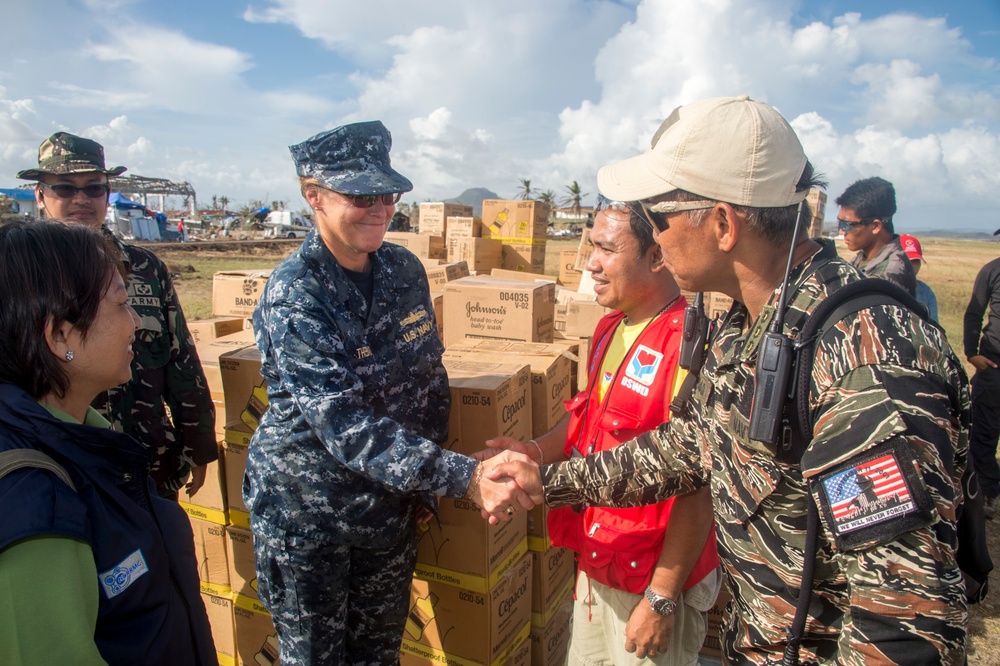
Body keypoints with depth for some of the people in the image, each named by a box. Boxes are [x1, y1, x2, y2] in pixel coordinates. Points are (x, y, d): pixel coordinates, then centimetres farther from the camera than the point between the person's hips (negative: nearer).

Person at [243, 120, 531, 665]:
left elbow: (430, 379, 5)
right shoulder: (294, 296, -23)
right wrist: (465, 478, -40)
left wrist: (425, 487, 4)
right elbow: (344, 424, -32)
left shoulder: (405, 271, -5)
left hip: (390, 505, 5)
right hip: (304, 514, -4)